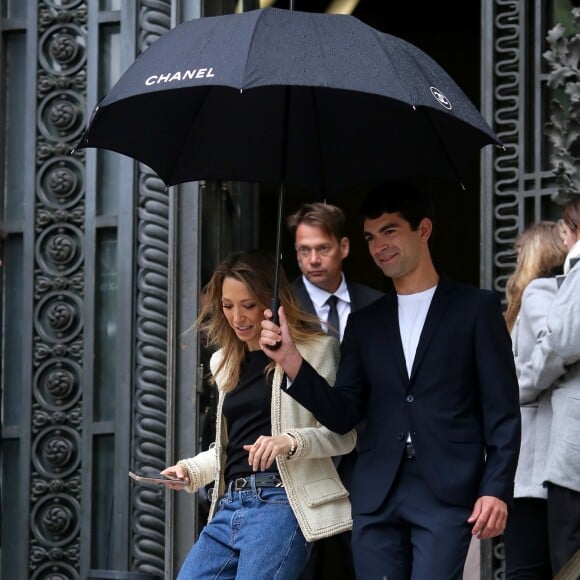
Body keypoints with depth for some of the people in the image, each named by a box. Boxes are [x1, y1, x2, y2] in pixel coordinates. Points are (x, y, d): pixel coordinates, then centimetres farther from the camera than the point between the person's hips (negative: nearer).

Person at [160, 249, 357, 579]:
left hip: (279, 503, -7)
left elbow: (344, 434, -4)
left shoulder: (315, 349, 0)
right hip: (229, 506, 7)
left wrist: (290, 441, -21)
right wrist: (191, 470, 11)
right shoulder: (225, 362, 21)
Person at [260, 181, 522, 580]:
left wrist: (496, 488, -9)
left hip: (447, 491, -4)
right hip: (376, 496, 4)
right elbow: (343, 415, 10)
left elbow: (502, 409, 1)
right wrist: (291, 362, -4)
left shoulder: (476, 307, 5)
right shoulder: (364, 322, 17)